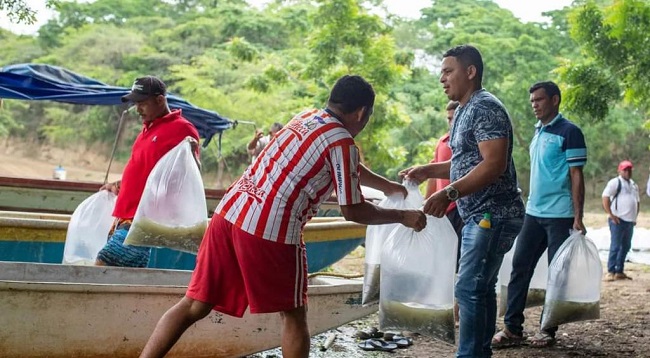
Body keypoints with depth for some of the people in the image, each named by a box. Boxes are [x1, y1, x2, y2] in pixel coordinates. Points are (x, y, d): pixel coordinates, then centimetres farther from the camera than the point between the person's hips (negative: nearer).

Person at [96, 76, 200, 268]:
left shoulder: (181, 128, -7)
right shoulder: (149, 128, 20)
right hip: (126, 218, 9)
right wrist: (119, 185, 26)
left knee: (102, 267, -16)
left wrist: (192, 154, -30)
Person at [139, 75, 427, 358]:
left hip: (230, 213, 7)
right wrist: (403, 217, 14)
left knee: (194, 306, 9)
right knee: (294, 316, 12)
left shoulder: (306, 117, 22)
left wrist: (389, 187, 48)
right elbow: (352, 211, 0)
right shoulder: (341, 142, -3)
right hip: (271, 229, -7)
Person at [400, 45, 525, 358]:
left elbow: (494, 164, -25)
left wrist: (449, 193, -30)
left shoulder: (485, 108, -15)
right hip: (480, 215, 10)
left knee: (469, 289, -14)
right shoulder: (465, 111, 17)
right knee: (481, 288, 14)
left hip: (494, 215, -10)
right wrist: (428, 171, 11)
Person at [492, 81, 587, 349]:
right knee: (520, 268, 4)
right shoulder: (538, 132, 14)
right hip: (533, 214, 7)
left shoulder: (569, 132, -8)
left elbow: (576, 176, -11)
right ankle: (512, 328, 8)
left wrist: (578, 218, -15)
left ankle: (548, 331, 11)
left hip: (559, 216, -7)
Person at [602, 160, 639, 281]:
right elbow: (605, 198, -12)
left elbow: (637, 201, 29)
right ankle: (611, 271, -5)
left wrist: (635, 216, 16)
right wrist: (611, 215, -16)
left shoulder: (634, 185, 20)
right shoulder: (615, 182, -5)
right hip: (618, 221, -8)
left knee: (626, 246, 10)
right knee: (615, 246, -8)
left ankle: (619, 271, 17)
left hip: (630, 221, 8)